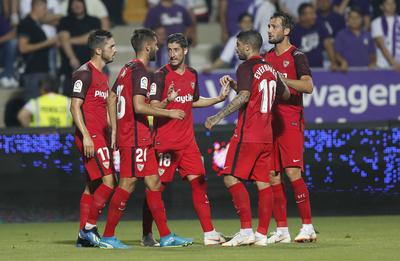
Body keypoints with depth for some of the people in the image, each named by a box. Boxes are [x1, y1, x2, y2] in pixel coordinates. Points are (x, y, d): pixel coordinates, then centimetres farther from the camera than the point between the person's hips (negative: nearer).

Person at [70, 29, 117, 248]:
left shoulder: (102, 75, 18)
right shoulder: (85, 73, -10)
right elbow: (75, 106, -15)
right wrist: (86, 136, -21)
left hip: (100, 136, 10)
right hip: (90, 136, -10)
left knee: (93, 185, 9)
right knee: (108, 181, -15)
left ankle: (84, 236, 11)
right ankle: (88, 228, -11)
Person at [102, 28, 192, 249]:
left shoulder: (126, 69, 16)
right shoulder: (140, 72, -13)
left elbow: (111, 99, 20)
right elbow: (139, 107, -22)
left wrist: (115, 130, 22)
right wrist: (169, 113, -13)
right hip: (136, 137, -10)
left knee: (154, 182, 8)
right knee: (127, 183, -7)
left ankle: (165, 236, 9)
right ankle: (108, 236, -3)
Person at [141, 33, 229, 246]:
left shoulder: (192, 75, 11)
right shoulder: (161, 76, -9)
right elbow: (153, 107, -13)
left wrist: (219, 98, 18)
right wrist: (167, 101, -33)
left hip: (187, 140, 6)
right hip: (165, 141, -6)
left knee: (198, 182, -1)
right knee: (157, 186, -1)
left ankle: (209, 233, 1)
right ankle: (147, 235, 9)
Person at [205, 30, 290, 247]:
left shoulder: (246, 68, -7)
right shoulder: (270, 69, 16)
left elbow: (244, 97, -20)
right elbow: (285, 94, 28)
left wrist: (218, 117, -19)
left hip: (247, 134, -8)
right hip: (266, 135, 8)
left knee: (231, 178, -7)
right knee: (263, 183, 6)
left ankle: (246, 230, -15)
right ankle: (261, 235, 5)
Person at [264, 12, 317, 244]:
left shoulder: (296, 56, -4)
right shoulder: (267, 58, 17)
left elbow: (308, 86, -17)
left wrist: (281, 79, -25)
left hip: (291, 120, -7)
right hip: (270, 120, 7)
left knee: (293, 172, -13)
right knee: (272, 175, 3)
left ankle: (308, 226, -10)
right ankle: (281, 230, 7)